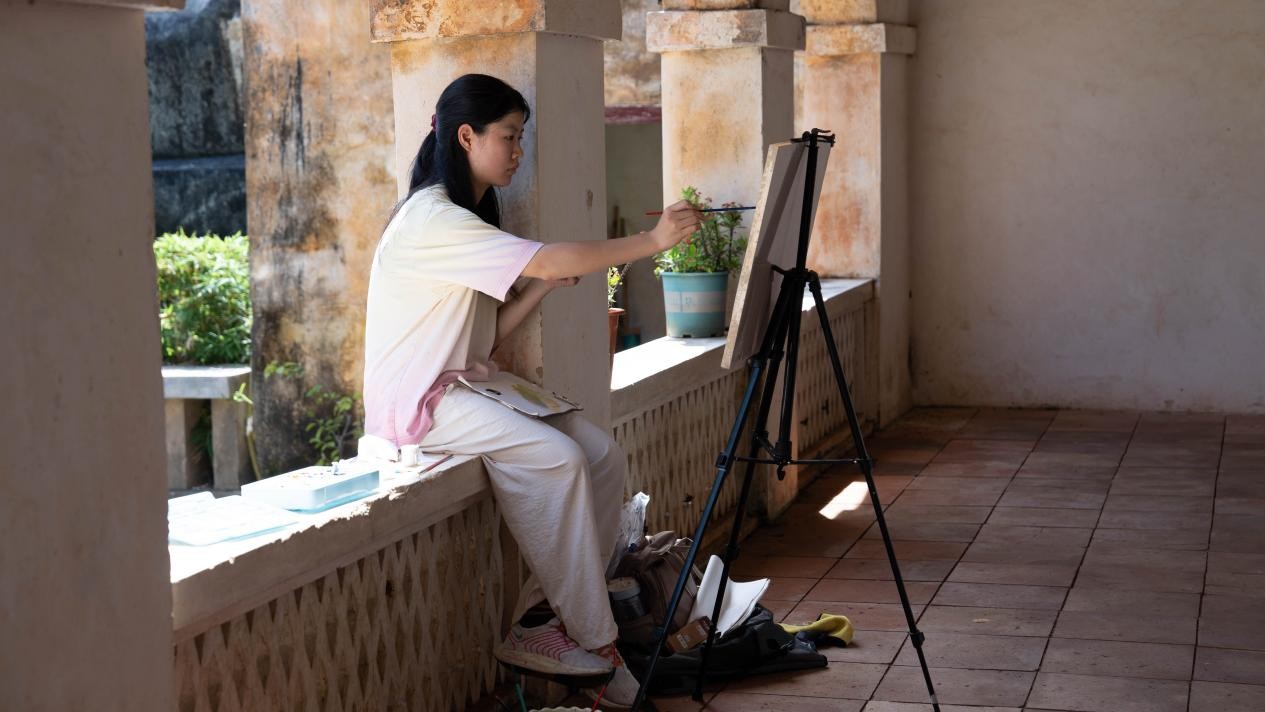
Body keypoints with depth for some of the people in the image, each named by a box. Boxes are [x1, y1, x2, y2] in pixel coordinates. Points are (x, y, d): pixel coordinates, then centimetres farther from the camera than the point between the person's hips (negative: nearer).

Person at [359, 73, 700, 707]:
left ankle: (547, 617, -7)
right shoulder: (431, 219, -16)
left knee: (603, 455, -9)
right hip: (418, 400, -10)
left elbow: (491, 332, 13)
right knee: (557, 457, -28)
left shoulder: (470, 217, 17)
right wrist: (652, 240, -22)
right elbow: (546, 258, -25)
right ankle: (591, 641, -18)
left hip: (467, 384, 10)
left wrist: (545, 285, -2)